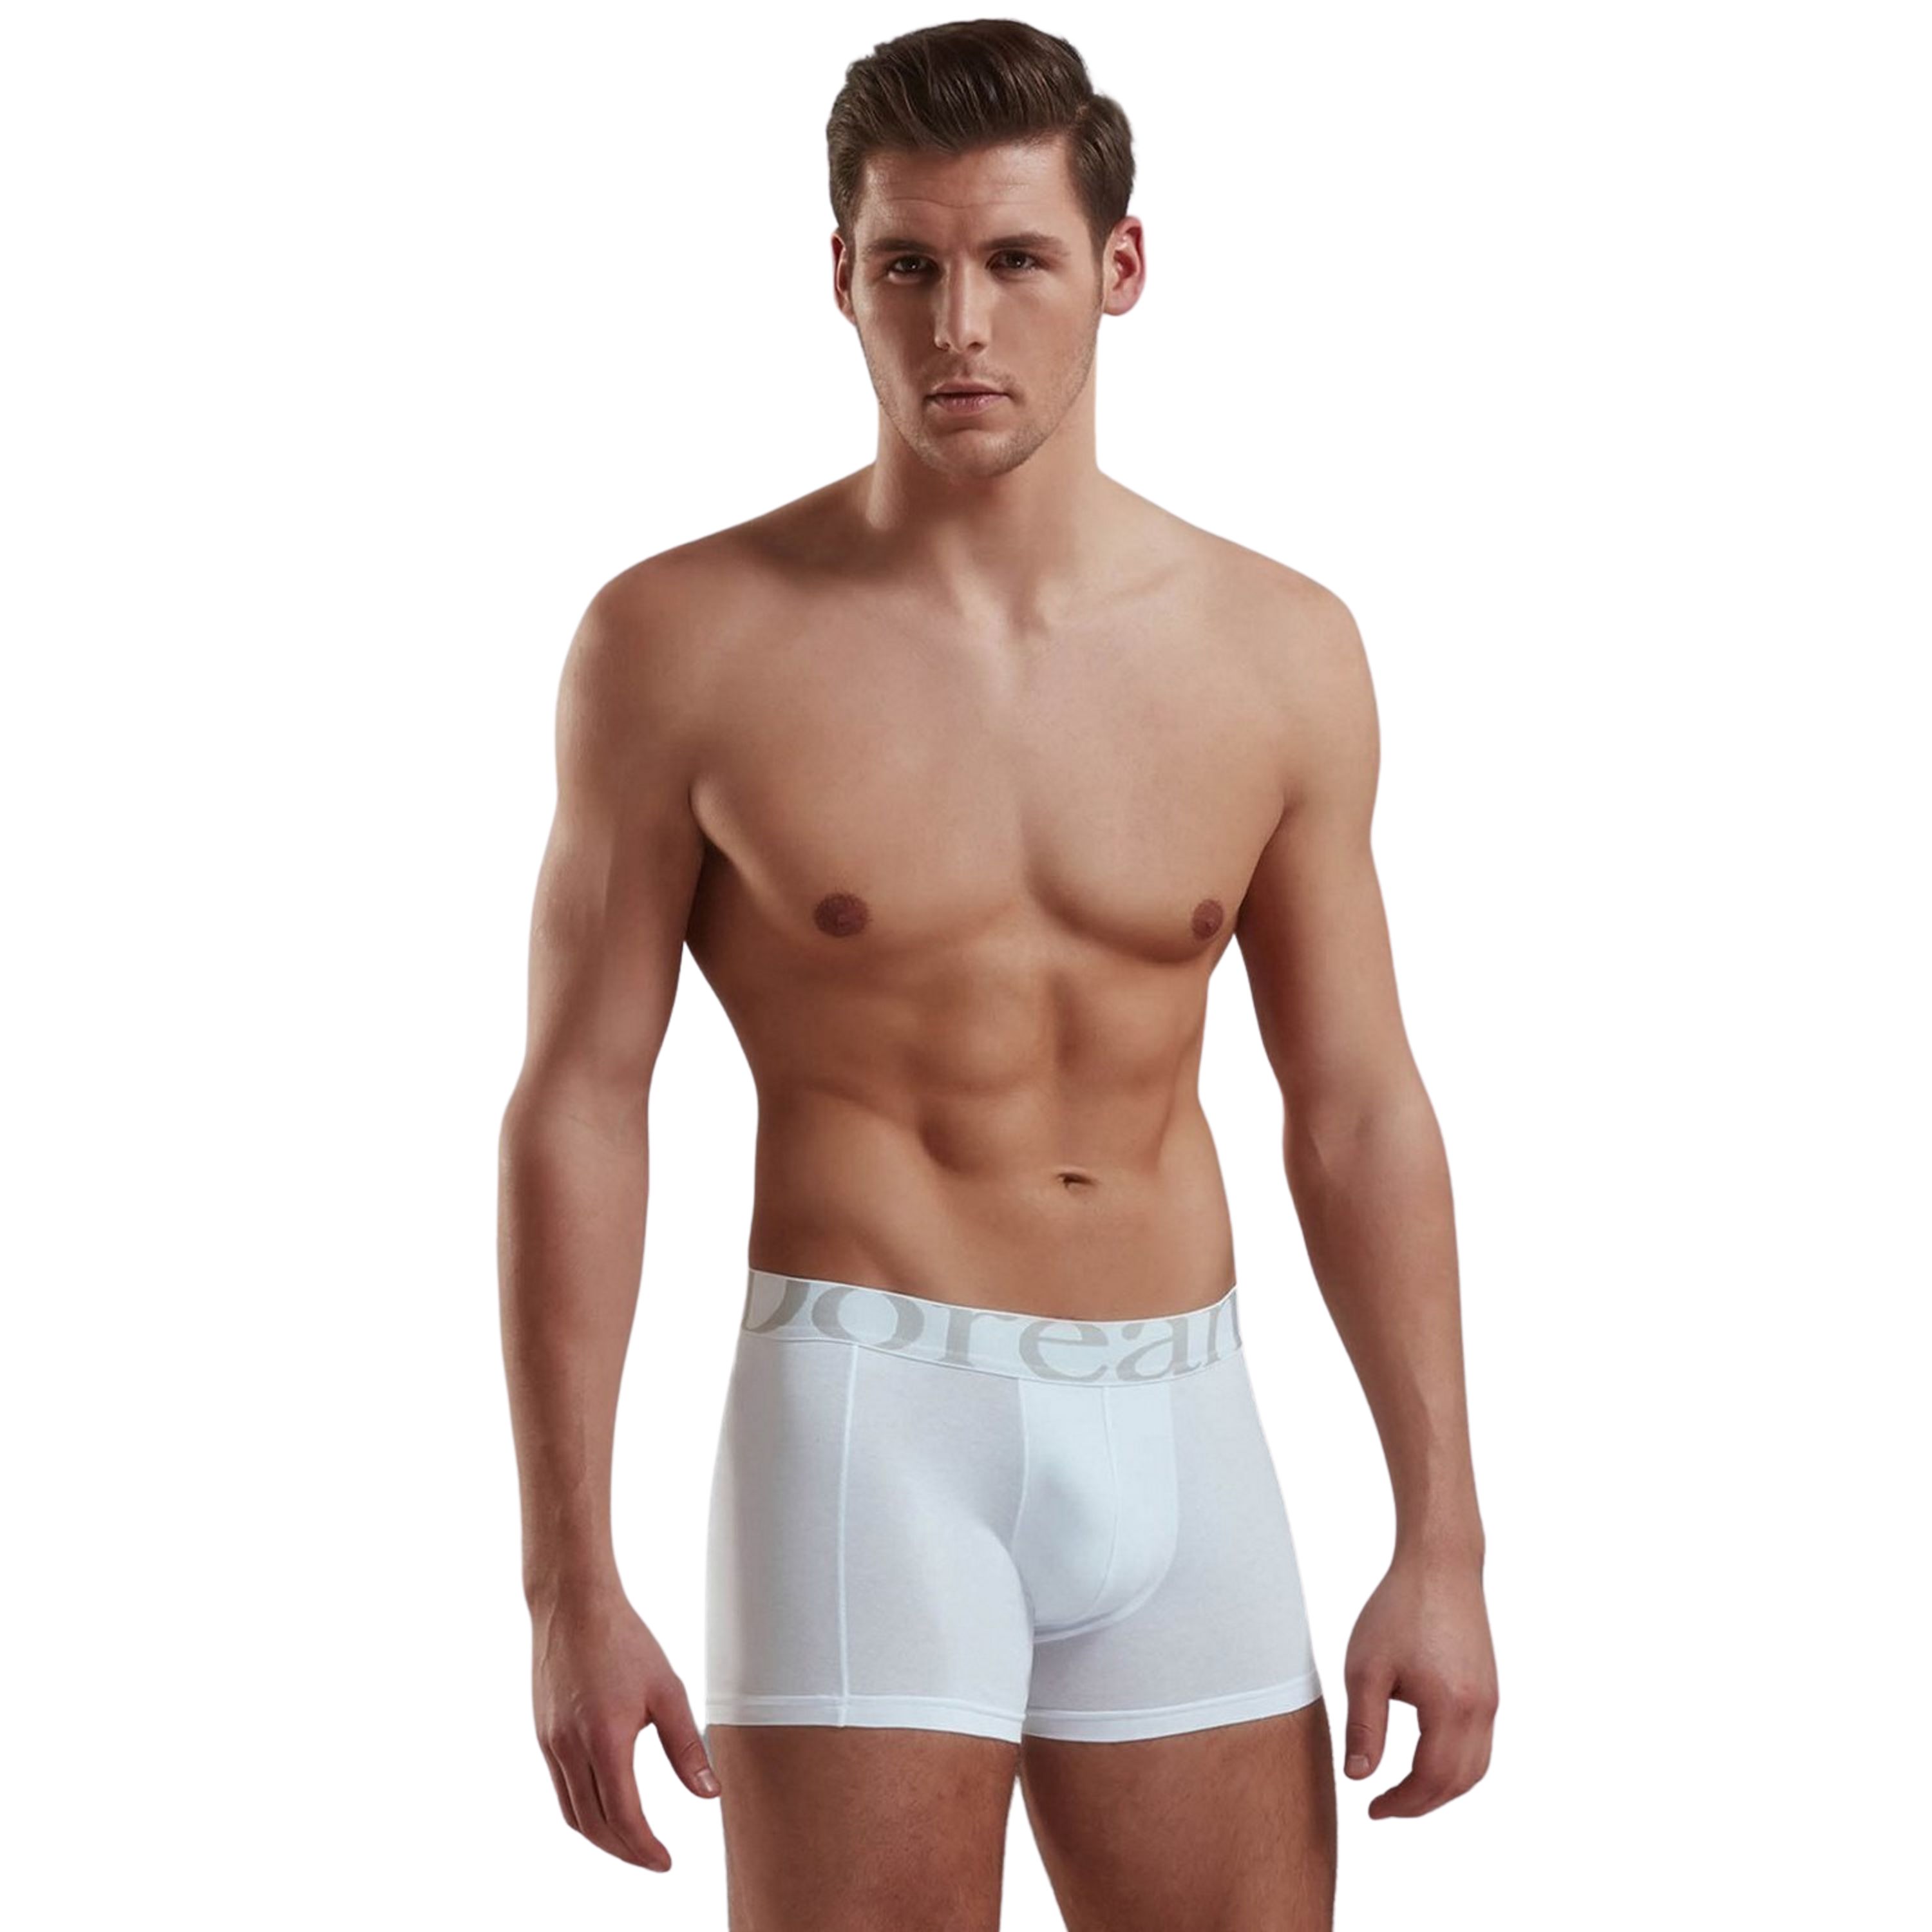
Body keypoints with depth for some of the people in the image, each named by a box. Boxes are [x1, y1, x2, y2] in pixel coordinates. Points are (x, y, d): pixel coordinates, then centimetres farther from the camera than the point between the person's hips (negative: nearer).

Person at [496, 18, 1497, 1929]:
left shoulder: (1280, 654, 4)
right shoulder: (685, 641, -4)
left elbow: (1356, 1109, 8)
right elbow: (580, 1102, -2)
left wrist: (1443, 1542, 5)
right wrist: (570, 1578, -6)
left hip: (1181, 1432, 3)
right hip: (867, 1412, -3)